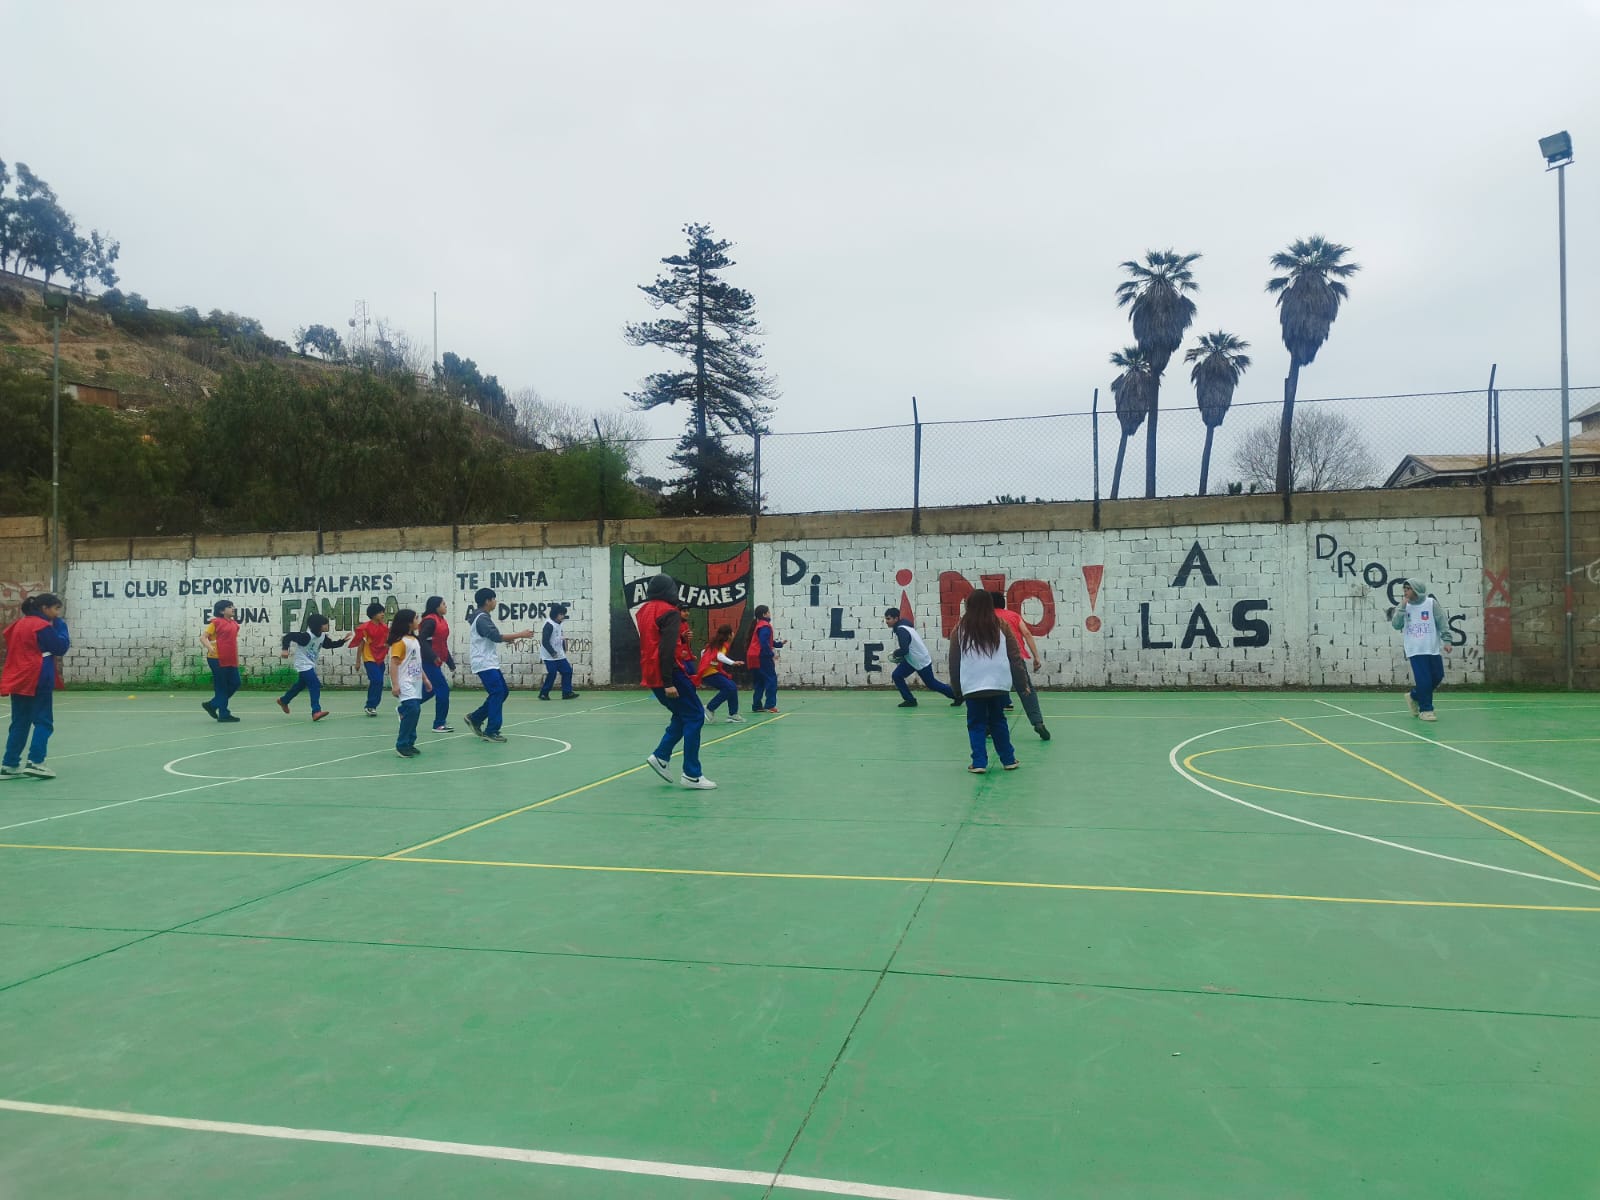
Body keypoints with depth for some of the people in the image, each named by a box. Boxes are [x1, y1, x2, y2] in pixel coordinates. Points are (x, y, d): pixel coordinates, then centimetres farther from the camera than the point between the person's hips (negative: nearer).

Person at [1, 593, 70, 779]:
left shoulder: (18, 624, 15)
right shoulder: (42, 626, -11)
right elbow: (61, 648, -9)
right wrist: (60, 624, -2)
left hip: (17, 680, 8)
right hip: (37, 681, -8)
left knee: (20, 723, 11)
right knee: (43, 722, -3)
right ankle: (35, 762, -13)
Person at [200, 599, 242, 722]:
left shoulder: (234, 624, 13)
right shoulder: (216, 623, -7)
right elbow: (203, 637, -9)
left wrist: (237, 659, 20)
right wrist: (210, 647, -27)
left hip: (230, 660, 7)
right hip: (217, 659, -7)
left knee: (235, 683, 5)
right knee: (221, 687, 0)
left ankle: (212, 705, 19)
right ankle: (224, 714, 7)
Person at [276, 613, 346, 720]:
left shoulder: (322, 636, -2)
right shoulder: (306, 636, -26)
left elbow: (330, 644, 11)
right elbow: (288, 636, -25)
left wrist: (342, 641, -4)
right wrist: (285, 650, -35)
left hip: (311, 665, 10)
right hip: (303, 665, -10)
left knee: (301, 685, 25)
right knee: (315, 685, -20)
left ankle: (283, 700, 50)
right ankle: (316, 712, -23)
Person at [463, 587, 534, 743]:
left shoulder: (483, 617, 15)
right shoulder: (482, 619, -16)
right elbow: (496, 637, -26)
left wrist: (511, 639, 12)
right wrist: (520, 634, -22)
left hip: (489, 663, 10)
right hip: (485, 664, -10)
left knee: (502, 692, 11)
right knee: (497, 694, -10)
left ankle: (475, 718, 19)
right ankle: (491, 731, -6)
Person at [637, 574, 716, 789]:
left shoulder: (642, 611, 14)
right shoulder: (669, 612, -11)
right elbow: (667, 649, -19)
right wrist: (668, 682, -22)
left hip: (650, 675, 9)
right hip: (667, 674, -9)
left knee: (683, 714, 20)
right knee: (694, 716, -3)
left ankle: (661, 756, 9)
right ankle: (691, 775, -6)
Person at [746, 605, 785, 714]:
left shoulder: (759, 625, 18)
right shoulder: (765, 626, -13)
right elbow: (764, 643, -23)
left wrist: (779, 644, 15)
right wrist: (771, 654, -20)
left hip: (754, 658, 10)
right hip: (762, 657, -10)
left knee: (759, 682, 14)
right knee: (771, 680, -6)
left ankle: (756, 706, 14)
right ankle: (770, 705, -11)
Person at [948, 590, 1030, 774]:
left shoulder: (960, 629, 3)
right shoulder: (1001, 625, 4)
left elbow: (954, 661, 7)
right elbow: (1015, 656, 5)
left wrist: (956, 688, 16)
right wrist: (1022, 682, 12)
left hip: (972, 686, -2)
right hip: (999, 684, 2)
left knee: (976, 724, 7)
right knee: (998, 721, 16)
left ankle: (979, 763, 0)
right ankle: (1009, 760, 19)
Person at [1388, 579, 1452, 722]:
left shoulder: (1431, 603, -2)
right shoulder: (1403, 607, 2)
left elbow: (1443, 622, -1)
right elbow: (1396, 625, -10)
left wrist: (1446, 641, -7)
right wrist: (1403, 606, -13)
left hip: (1433, 649, 1)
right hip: (1415, 651, -1)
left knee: (1437, 678, 7)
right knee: (1424, 681, -9)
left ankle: (1414, 696, 29)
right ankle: (1425, 710, 3)